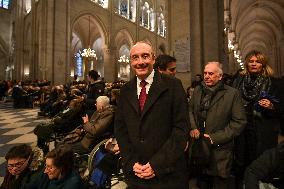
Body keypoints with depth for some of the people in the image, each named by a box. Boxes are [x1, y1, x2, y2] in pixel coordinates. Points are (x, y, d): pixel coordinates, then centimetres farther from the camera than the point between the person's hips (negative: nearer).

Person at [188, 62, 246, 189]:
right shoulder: (198, 90, 6)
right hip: (198, 146, 4)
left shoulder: (232, 94, -9)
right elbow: (190, 110, 14)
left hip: (220, 148, -4)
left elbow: (239, 122, -10)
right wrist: (192, 127, -3)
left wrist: (216, 137, -15)